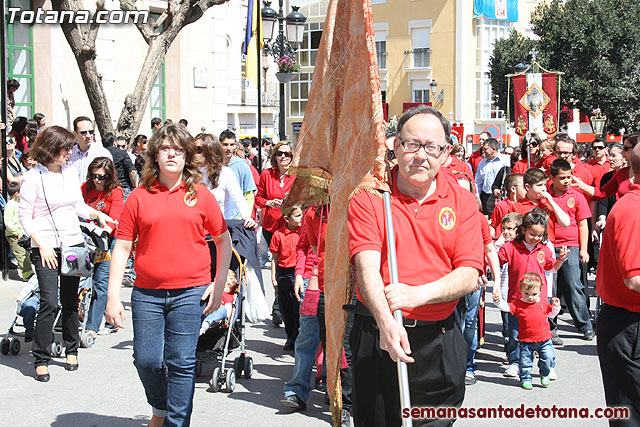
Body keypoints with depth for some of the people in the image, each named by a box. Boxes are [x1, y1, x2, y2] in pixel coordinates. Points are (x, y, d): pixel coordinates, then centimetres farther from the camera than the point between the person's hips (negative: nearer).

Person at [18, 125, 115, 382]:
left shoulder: (70, 173, 9)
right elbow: (25, 216, -6)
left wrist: (97, 214, 2)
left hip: (74, 244, 5)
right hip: (46, 248, -5)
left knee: (70, 301, 10)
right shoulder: (33, 177, -7)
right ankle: (41, 359, 0)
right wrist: (41, 245, -13)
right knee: (49, 302, -11)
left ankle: (71, 350, 26)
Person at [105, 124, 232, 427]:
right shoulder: (139, 197, 3)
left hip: (190, 292, -1)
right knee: (146, 360, 4)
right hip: (147, 293, 1)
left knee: (181, 362, -1)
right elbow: (122, 246, 4)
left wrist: (219, 284, 2)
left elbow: (223, 240, 10)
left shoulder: (200, 195, 4)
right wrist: (113, 296, -1)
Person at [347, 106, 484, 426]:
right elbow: (367, 265, -16)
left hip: (438, 338, 2)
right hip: (378, 337, -1)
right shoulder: (368, 196, -5)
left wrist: (418, 294, -22)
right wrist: (385, 321, -32)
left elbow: (469, 275, -5)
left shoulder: (462, 201, 2)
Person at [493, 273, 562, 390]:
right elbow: (506, 307, -14)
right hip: (526, 341, -1)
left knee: (548, 358, -1)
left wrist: (556, 306, 3)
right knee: (525, 361, 4)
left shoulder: (543, 303, 4)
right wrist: (498, 301, -31)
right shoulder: (518, 304, -6)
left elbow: (551, 314, 20)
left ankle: (545, 375, 23)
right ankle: (525, 379, 23)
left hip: (544, 339, 2)